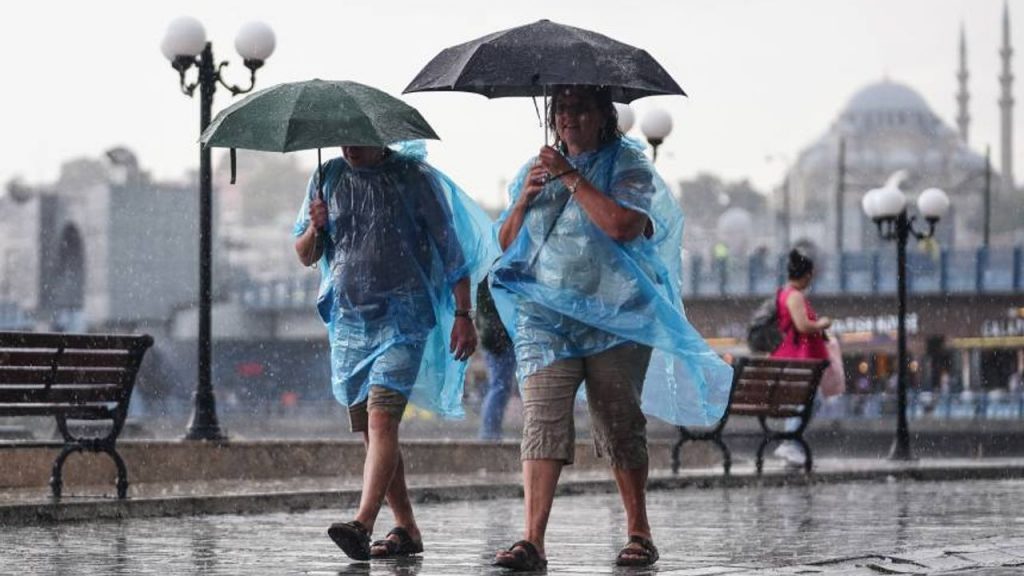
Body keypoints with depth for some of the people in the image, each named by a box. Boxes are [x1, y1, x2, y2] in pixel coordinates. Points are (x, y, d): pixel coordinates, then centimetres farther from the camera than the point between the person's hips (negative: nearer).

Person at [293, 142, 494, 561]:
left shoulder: (414, 177, -1)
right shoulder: (328, 179, 10)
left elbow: (451, 248, 1)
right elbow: (305, 257, 14)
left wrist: (463, 315, -6)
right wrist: (316, 228, -8)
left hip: (402, 319, -5)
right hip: (347, 320, 5)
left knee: (381, 420, -20)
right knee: (368, 430, 7)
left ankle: (362, 525, -31)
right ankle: (406, 530, 16)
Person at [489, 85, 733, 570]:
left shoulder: (628, 165, 2)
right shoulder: (537, 169, 16)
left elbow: (623, 225, -17)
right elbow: (505, 244, 16)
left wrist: (572, 177, -13)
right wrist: (525, 200, -2)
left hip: (615, 319, -2)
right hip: (546, 319, 3)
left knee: (621, 426, 4)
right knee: (541, 423, -12)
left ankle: (638, 533, 18)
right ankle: (532, 541, -19)